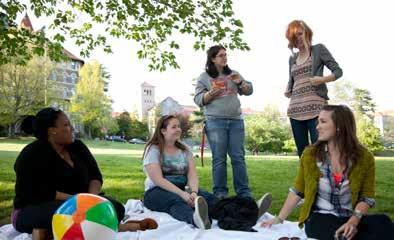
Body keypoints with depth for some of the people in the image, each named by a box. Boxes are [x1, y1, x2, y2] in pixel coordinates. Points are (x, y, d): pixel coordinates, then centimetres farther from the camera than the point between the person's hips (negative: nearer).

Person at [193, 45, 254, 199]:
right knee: (219, 159, -1)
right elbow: (198, 100, 2)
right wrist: (211, 94, -16)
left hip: (236, 120, 3)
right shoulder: (204, 77, 6)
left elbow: (249, 91, 17)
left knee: (238, 157, 3)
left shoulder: (233, 74, 16)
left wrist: (240, 82, -2)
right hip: (215, 122, -3)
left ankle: (244, 192, 9)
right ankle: (220, 193, 7)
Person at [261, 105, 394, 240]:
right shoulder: (310, 154, -1)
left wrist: (353, 221, -18)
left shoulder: (364, 158, -2)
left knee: (382, 224, -31)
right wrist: (279, 219, 5)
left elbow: (366, 197, 0)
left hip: (351, 219, 2)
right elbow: (297, 191, 7)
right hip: (320, 218, -2)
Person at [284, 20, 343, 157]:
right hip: (295, 109, 5)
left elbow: (338, 71, 5)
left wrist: (323, 79, -13)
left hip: (315, 107, -5)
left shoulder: (318, 49, 8)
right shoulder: (292, 59, 20)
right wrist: (287, 91, 6)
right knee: (302, 152, 5)